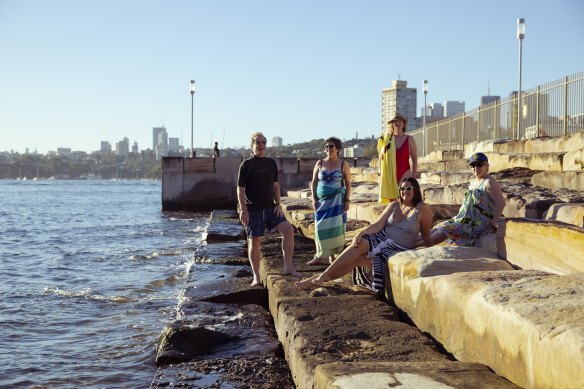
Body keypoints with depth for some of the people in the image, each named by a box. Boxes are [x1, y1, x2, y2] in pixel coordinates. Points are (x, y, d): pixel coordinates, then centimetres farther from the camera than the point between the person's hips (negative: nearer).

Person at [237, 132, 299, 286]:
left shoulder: (271, 163, 10)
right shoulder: (246, 165, -3)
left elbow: (275, 185, 14)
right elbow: (240, 189, -5)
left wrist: (278, 204, 2)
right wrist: (243, 210, -12)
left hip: (270, 207, 3)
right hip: (253, 210, -3)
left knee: (288, 229, -17)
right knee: (254, 242, 0)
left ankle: (288, 267, -12)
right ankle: (256, 277, 11)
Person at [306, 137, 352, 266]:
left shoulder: (343, 164, 1)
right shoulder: (320, 163, 6)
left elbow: (348, 184, 2)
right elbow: (314, 182, 9)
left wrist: (347, 200, -6)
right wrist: (314, 199, 1)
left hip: (337, 200, -2)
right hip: (322, 200, 2)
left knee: (335, 227, -5)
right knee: (322, 227, -2)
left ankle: (332, 255, 0)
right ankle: (320, 256, 1)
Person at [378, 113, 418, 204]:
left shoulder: (409, 139, 2)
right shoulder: (386, 139, 5)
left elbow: (414, 160, 3)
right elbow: (381, 158, 12)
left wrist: (413, 178, -3)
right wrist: (381, 175, 6)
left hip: (404, 175, -2)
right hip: (389, 176, 2)